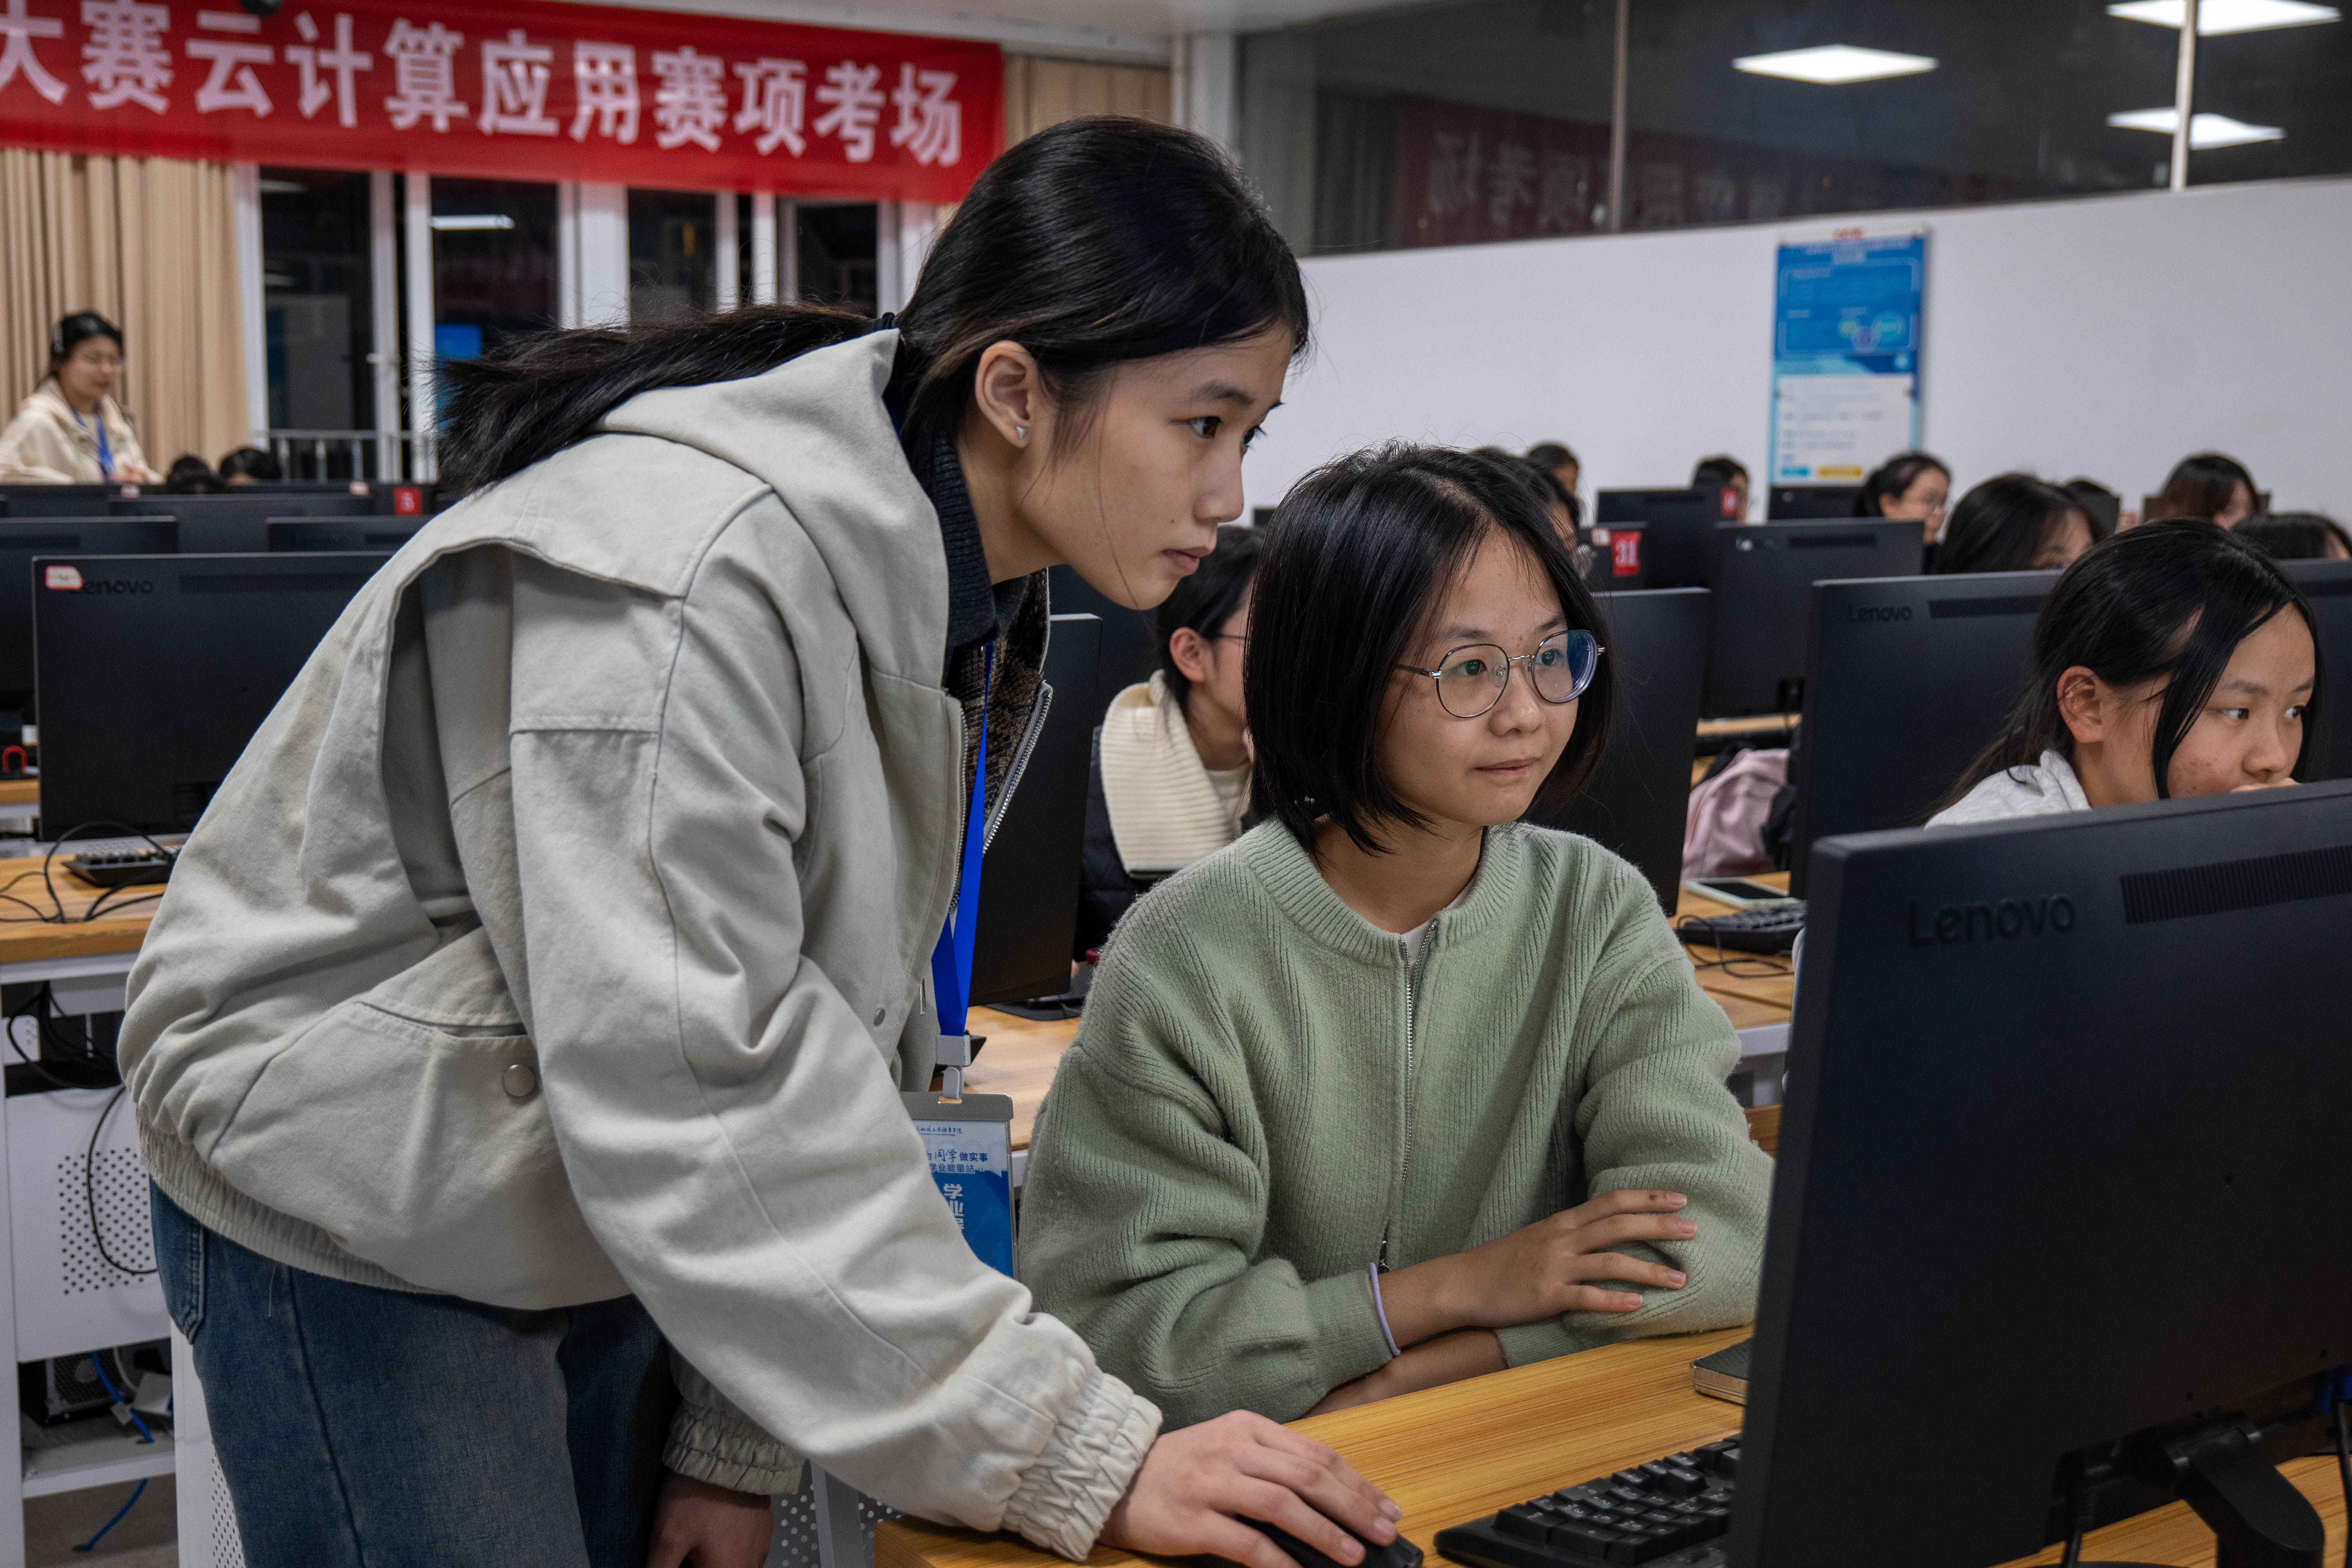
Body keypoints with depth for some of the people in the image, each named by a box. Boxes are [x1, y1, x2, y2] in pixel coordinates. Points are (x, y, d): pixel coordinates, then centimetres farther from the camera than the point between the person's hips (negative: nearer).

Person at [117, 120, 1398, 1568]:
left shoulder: (970, 602, -2)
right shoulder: (686, 572, -30)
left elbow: (844, 1025, 1)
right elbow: (691, 1093, -33)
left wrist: (741, 1440, -1)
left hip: (611, 1219, 8)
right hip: (357, 1218, -7)